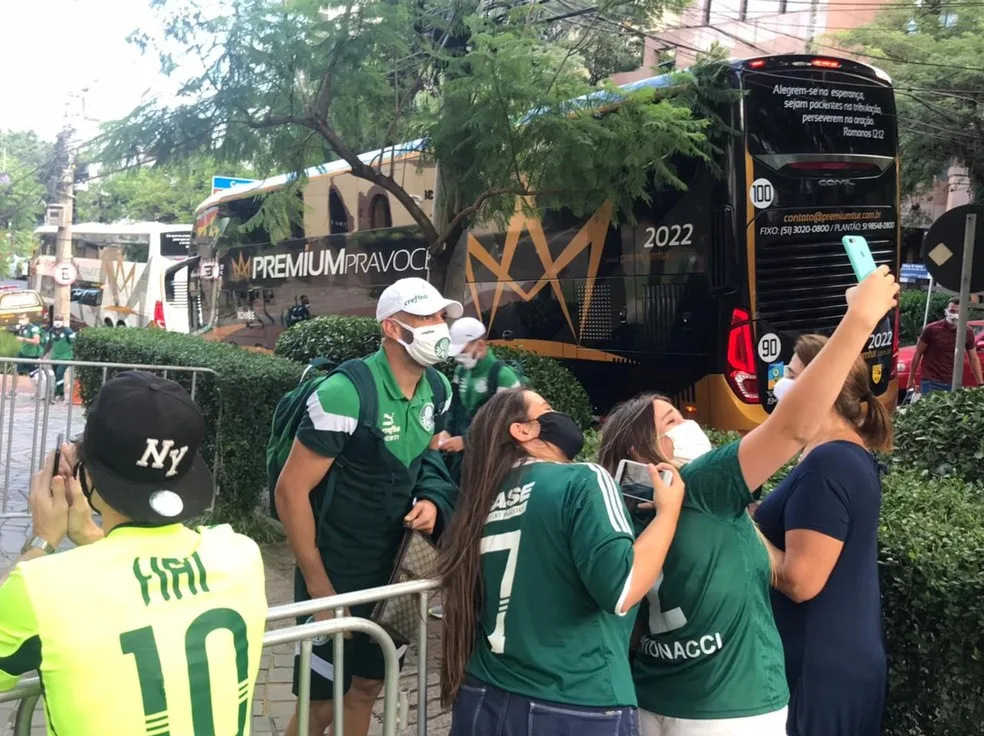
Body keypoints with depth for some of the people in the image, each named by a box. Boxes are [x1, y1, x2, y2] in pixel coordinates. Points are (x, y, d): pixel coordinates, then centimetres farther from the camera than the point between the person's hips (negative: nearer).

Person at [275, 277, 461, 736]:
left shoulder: (437, 390, -2)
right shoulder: (346, 394, -24)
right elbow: (290, 491, -21)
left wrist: (431, 499, -5)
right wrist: (318, 586, -18)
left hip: (392, 570, 7)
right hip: (335, 575, -7)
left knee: (366, 686, 19)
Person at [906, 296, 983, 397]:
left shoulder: (968, 333, 3)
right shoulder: (932, 329, -8)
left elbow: (974, 359, 11)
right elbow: (918, 353, -1)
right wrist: (911, 379, 0)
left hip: (954, 384, 3)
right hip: (931, 383, -3)